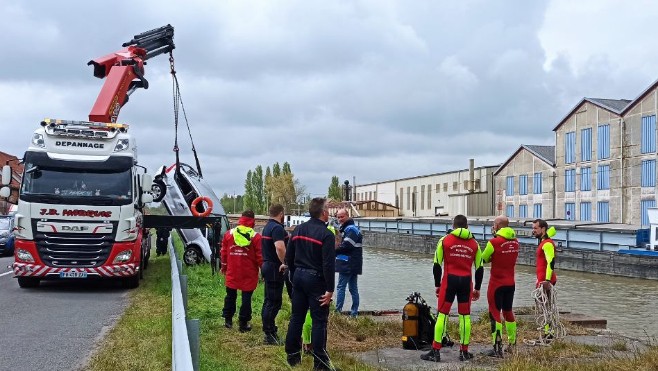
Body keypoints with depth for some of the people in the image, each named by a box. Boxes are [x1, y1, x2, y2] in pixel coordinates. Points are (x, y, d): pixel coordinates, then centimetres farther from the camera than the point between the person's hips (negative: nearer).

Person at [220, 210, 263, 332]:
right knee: (246, 297, 4)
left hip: (232, 272, 3)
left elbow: (224, 252, 7)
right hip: (249, 274, -3)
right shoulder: (256, 237, -10)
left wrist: (224, 267, 20)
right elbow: (260, 256, -8)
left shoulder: (228, 234, 0)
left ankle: (228, 320, 24)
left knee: (231, 295, 17)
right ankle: (244, 323, 7)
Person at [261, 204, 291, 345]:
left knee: (269, 300, 16)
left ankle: (270, 330, 25)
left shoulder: (268, 226, 15)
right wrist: (285, 263, -23)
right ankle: (270, 334, -3)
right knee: (274, 302, -6)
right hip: (275, 268, -10)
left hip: (268, 266, 10)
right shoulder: (277, 228, -18)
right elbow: (280, 247, -34)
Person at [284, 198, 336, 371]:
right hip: (316, 279, -7)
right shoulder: (326, 234, -15)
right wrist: (330, 289, -15)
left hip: (298, 277, 7)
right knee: (319, 320, 0)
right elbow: (329, 264, -18)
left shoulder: (298, 229, 6)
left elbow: (289, 257, 12)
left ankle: (292, 355, 22)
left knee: (296, 317, 14)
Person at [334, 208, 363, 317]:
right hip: (353, 264, 10)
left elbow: (346, 246, -22)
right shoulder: (352, 228, 19)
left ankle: (338, 311, -4)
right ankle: (354, 312, 15)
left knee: (340, 287, -6)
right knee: (353, 288, 11)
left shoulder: (350, 229, -14)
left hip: (348, 264, -10)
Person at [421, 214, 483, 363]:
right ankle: (464, 352, 16)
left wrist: (437, 285, 9)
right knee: (465, 315, 10)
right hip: (466, 281, 2)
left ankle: (435, 352, 0)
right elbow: (479, 268, 11)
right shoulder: (474, 244, 10)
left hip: (449, 280, -2)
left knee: (442, 314, 1)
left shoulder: (445, 240, 2)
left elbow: (437, 265, 0)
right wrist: (477, 288, 18)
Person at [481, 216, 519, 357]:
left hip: (497, 283, -6)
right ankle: (512, 344, 29)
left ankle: (498, 348, -5)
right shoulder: (515, 241, 2)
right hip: (511, 283, 6)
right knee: (508, 311, 20)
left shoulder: (494, 242, -17)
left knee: (495, 313, -1)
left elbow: (484, 259, -6)